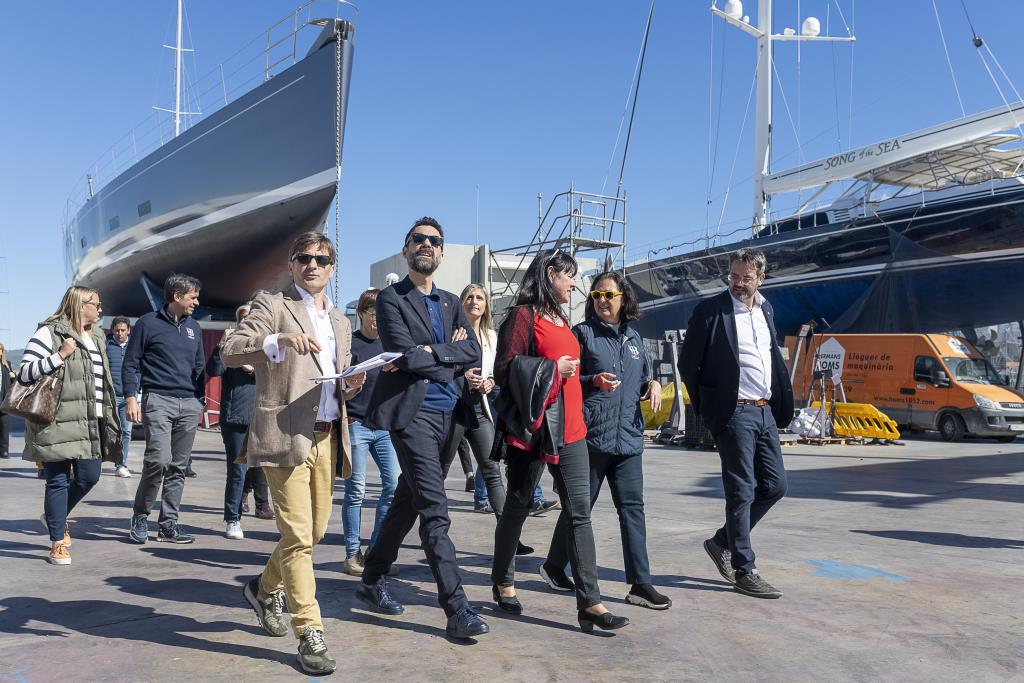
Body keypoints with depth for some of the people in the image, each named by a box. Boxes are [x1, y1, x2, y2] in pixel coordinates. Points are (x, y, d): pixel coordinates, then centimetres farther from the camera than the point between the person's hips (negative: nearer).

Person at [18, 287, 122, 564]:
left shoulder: (96, 337, 18)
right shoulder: (49, 333, -6)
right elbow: (24, 372, -10)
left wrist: (109, 415, 24)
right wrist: (60, 355, -20)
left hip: (90, 422, 7)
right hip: (58, 423, -7)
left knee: (89, 477, 5)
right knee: (58, 480, 0)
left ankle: (56, 517, 33)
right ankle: (58, 542, 11)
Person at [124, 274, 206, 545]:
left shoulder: (194, 328, 17)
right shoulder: (148, 324, 1)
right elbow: (130, 363, 2)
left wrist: (199, 400, 17)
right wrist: (131, 398, -7)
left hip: (189, 404, 5)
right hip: (158, 400, -5)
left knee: (178, 466, 4)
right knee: (159, 459, -17)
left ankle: (169, 524, 11)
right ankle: (140, 515, 4)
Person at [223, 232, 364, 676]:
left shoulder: (340, 322, 20)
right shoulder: (271, 306, 1)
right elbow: (230, 353, -13)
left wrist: (351, 385, 1)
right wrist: (279, 340, -29)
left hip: (326, 438, 7)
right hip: (285, 435, -6)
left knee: (315, 531, 13)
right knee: (298, 535, -8)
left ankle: (266, 588, 39)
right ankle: (309, 634, 2)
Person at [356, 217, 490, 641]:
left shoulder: (450, 303, 17)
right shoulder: (391, 299, -1)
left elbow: (473, 353, 3)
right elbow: (405, 353, -15)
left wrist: (429, 352, -10)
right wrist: (450, 359, -4)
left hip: (445, 412, 7)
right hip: (412, 412, -7)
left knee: (408, 502, 16)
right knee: (435, 510, -11)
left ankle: (372, 581, 33)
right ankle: (456, 609, -10)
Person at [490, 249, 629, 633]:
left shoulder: (561, 319, 18)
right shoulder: (523, 315, -6)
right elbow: (505, 370, -12)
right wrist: (552, 369, -15)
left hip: (569, 428, 7)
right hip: (532, 427, -7)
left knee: (580, 513, 0)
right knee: (517, 507, 8)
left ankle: (589, 602, 0)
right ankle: (503, 583, 27)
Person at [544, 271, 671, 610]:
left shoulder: (633, 337, 15)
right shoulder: (582, 333, -2)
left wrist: (652, 385, 4)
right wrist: (594, 381, -19)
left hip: (628, 436, 5)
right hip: (590, 435, -5)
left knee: (632, 508, 1)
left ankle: (640, 584, 5)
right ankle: (555, 564, 28)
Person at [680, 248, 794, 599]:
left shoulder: (766, 309, 12)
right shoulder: (709, 310, -8)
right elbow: (688, 364, -4)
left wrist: (783, 402, 14)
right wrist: (706, 408, 0)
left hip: (765, 412, 7)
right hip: (734, 413, -7)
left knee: (775, 485, 10)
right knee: (742, 491, -2)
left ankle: (723, 542, 26)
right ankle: (744, 571, 9)